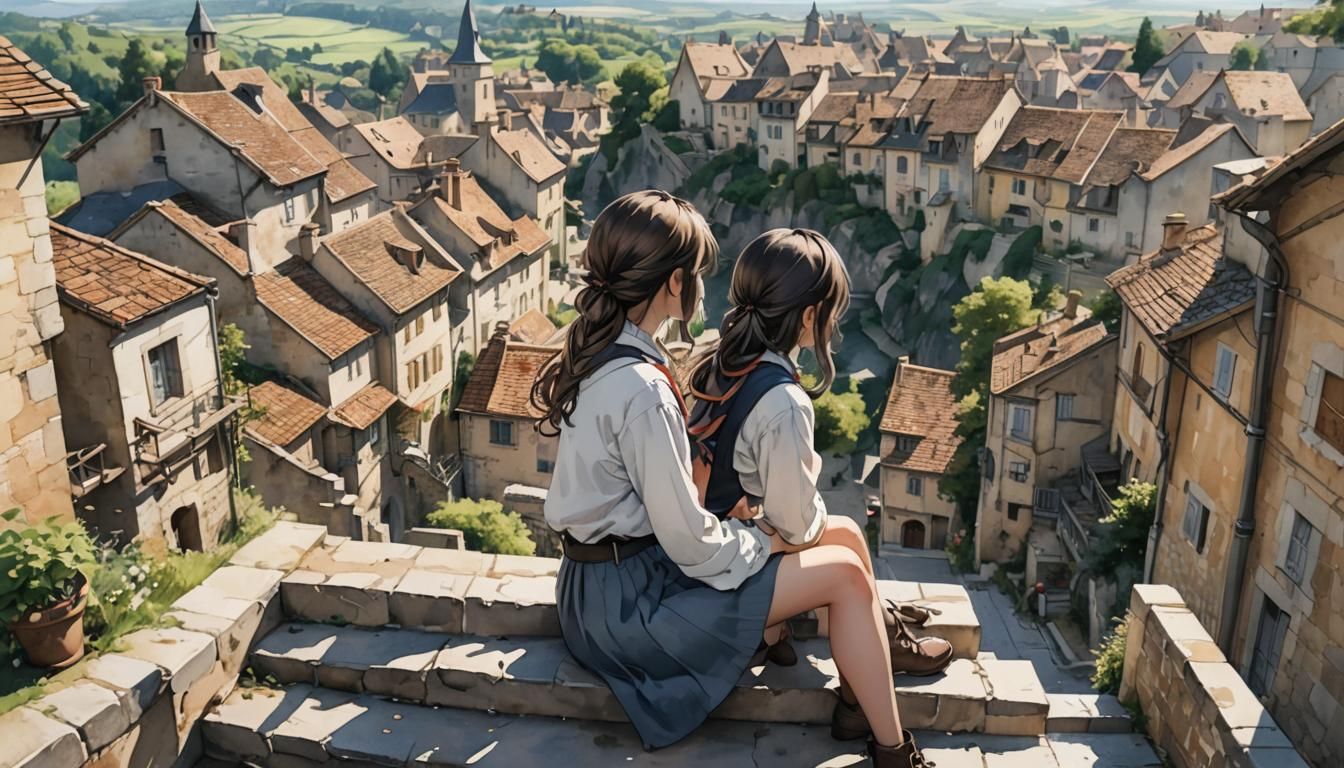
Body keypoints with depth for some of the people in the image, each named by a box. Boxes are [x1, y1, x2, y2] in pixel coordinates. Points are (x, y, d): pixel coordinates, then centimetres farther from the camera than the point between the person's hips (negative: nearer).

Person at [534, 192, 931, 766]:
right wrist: (764, 543, -5)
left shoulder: (597, 354, 3)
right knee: (844, 572, -5)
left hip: (601, 580, 9)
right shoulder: (642, 389, -26)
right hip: (628, 603, -9)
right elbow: (689, 541, -22)